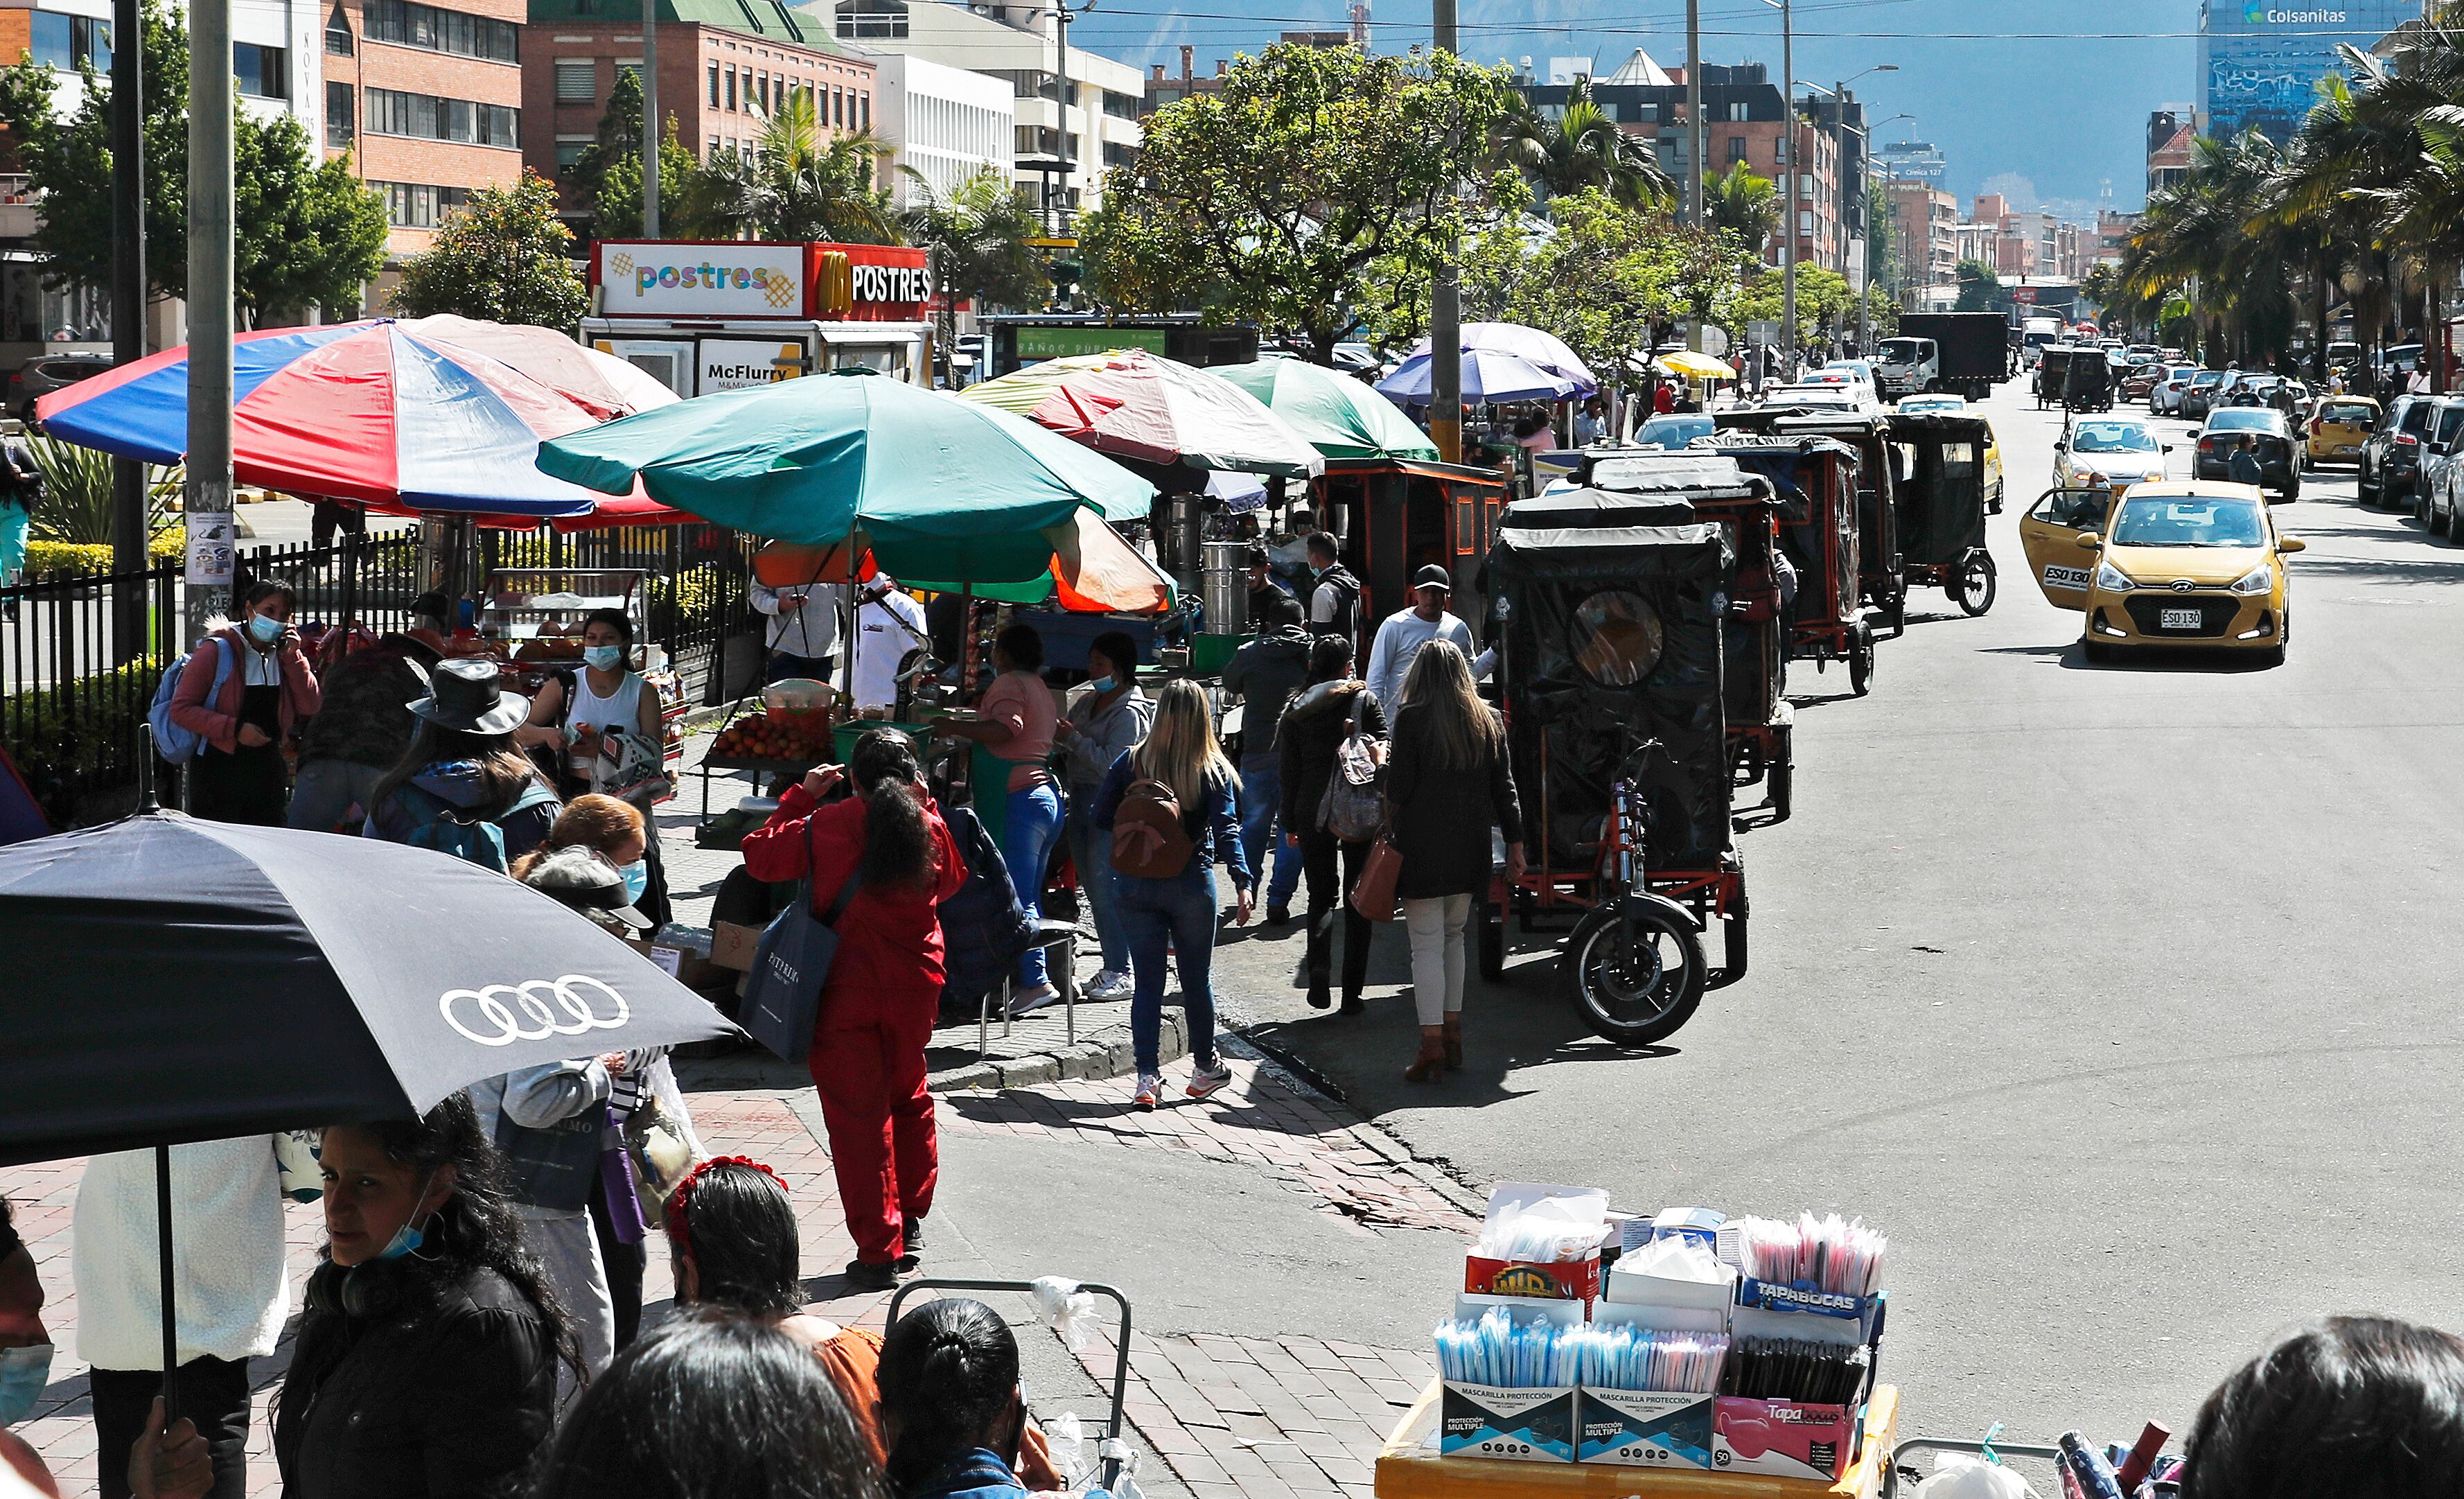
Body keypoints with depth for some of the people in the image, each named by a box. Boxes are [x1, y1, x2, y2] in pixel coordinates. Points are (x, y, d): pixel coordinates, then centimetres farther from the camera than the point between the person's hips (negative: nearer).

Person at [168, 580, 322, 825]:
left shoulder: (286, 655, 10)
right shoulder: (217, 651, -6)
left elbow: (311, 708, 1)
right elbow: (181, 709, -10)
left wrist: (292, 658, -5)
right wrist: (234, 729, -19)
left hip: (268, 769, 5)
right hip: (219, 767, -5)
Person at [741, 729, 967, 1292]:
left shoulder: (827, 826, -12)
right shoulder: (930, 827, -4)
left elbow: (760, 855, 0)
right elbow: (953, 881, 16)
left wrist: (802, 795, 8)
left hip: (846, 990, -3)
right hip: (914, 987, 3)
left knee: (857, 1114, 2)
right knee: (909, 1099, 23)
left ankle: (879, 1250, 1)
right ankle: (911, 1220, 34)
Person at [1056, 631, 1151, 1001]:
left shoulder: (1130, 713, -12)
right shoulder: (1087, 701, 14)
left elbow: (1111, 762, -20)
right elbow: (1062, 736, 21)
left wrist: (1074, 738, -17)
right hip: (1081, 800, 9)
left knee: (1104, 886, -10)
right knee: (1091, 885, 10)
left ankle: (1118, 971, -6)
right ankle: (1112, 966, 16)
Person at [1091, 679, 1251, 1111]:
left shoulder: (1133, 762, -3)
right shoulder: (1213, 771, -7)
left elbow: (1101, 817, -1)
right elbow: (1226, 830, -17)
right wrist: (1242, 882, -22)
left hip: (1135, 884, 1)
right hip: (1190, 884, -1)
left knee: (1146, 982, 6)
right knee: (1196, 978, 14)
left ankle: (1147, 1077, -1)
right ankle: (1205, 1068, 27)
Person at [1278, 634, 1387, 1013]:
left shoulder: (1296, 710, 2)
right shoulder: (1365, 700, -2)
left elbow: (1290, 772, 4)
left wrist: (1290, 823, 11)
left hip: (1313, 813, 1)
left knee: (1321, 895, 13)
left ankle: (1318, 962, -14)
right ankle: (1352, 992, 6)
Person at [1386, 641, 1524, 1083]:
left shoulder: (1412, 719, -6)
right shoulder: (1488, 722, 8)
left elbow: (1398, 786, -8)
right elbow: (1503, 788, 8)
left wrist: (1390, 833, 2)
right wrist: (1515, 844, 12)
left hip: (1422, 846, -5)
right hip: (1470, 847, 5)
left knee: (1427, 945, -5)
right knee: (1453, 938, 18)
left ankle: (1432, 1044, -12)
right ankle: (1452, 1035, 18)